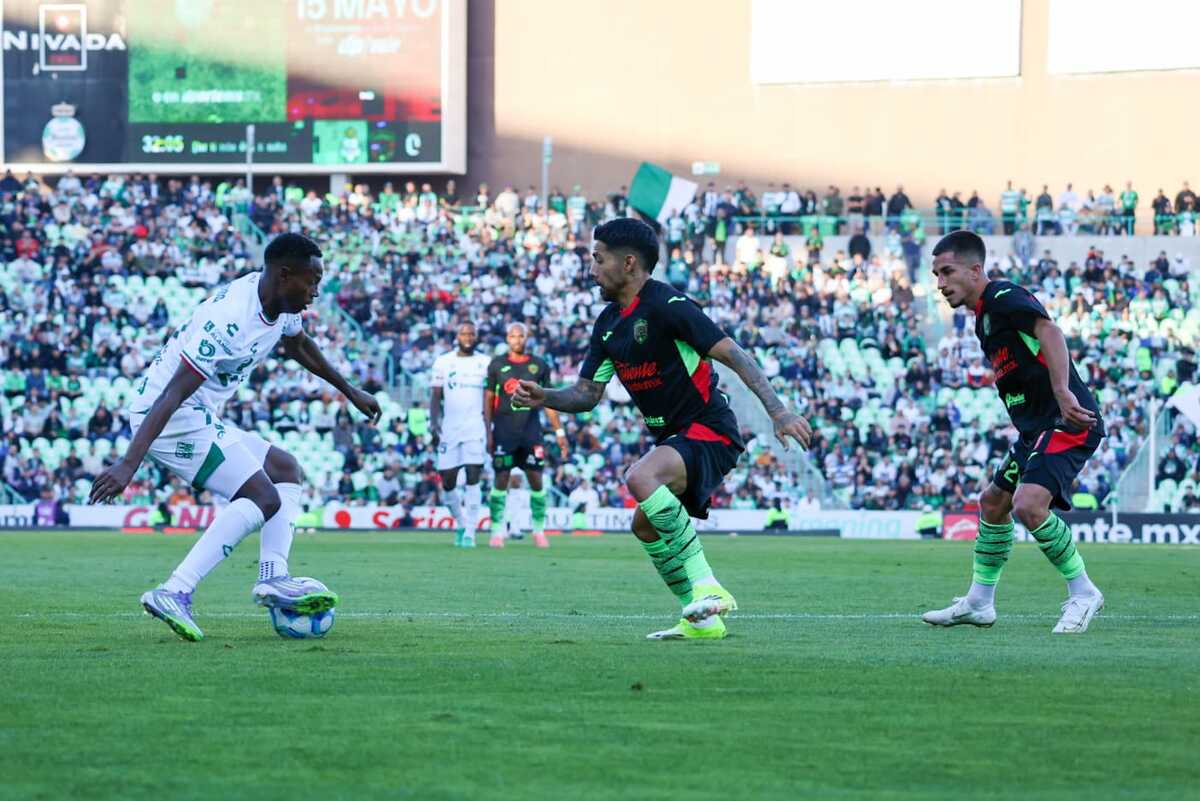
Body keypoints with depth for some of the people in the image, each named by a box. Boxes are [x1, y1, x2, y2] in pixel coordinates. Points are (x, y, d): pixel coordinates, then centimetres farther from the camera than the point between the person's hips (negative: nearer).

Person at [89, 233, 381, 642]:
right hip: (168, 418, -10)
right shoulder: (229, 320, -27)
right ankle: (175, 593, -26)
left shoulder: (280, 303, 3)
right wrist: (129, 463, -37)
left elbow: (299, 346, 28)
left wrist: (350, 391, 40)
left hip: (199, 416, 10)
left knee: (285, 469, 14)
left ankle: (273, 578, -1)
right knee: (263, 498, -17)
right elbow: (172, 395, -32)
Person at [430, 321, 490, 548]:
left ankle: (470, 532, -11)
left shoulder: (485, 363, 6)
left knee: (473, 479, -13)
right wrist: (434, 423, -4)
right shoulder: (443, 362, 8)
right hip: (449, 427, 2)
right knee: (448, 482, 2)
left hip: (476, 427, -2)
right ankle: (461, 523, 23)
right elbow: (436, 397, 9)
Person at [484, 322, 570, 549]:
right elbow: (488, 400, 6)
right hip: (504, 431, -1)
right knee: (501, 480, -4)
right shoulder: (497, 365, 4)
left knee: (536, 480, -2)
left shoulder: (539, 366, 7)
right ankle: (497, 531, 1)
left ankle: (539, 531, 8)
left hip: (530, 431, 1)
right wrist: (487, 432, -1)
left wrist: (559, 432, 7)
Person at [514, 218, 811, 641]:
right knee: (646, 525, 14)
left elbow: (734, 355, -21)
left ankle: (707, 587, -28)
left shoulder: (666, 305, -17)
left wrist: (778, 411, -29)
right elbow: (587, 394, 14)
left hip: (709, 431, -10)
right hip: (673, 438, 10)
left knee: (640, 479, -32)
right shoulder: (608, 323, 11)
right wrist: (544, 397, -7)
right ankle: (701, 619, 24)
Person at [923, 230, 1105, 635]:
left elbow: (1049, 332, -27)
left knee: (1028, 505, -24)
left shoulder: (1004, 297, -12)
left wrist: (1063, 393, -38)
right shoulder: (983, 317, 18)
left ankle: (1082, 594, -9)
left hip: (1068, 421, -11)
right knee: (993, 502, 17)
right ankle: (978, 604, 29)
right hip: (1036, 426, 11)